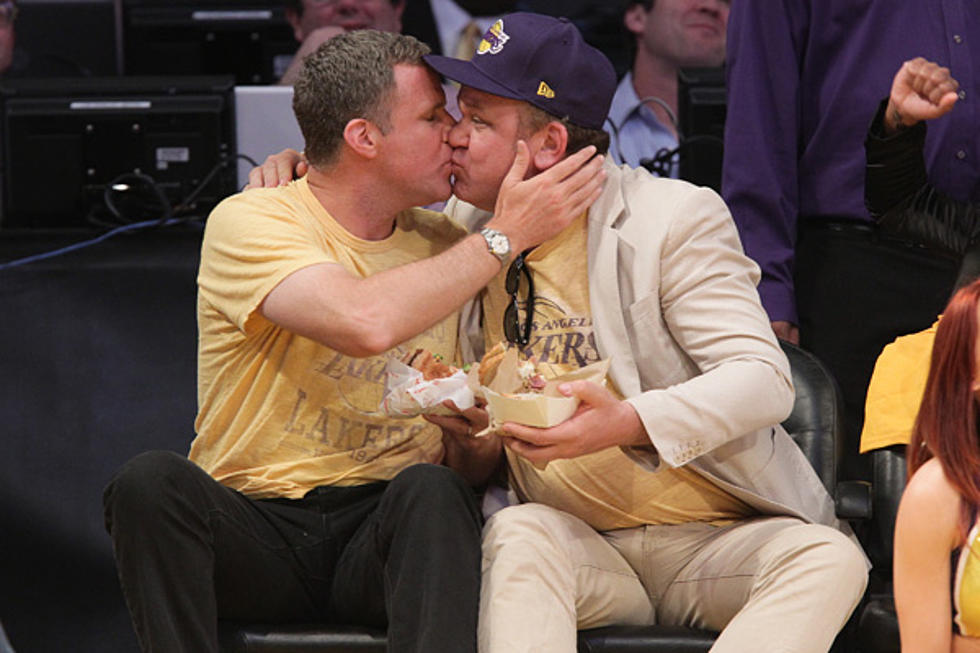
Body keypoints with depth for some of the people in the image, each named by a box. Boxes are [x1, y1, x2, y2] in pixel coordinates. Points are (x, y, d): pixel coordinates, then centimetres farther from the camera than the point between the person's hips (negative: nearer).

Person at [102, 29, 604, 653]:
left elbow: (467, 460, 14)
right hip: (253, 526, -3)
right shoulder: (249, 221, -7)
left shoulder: (443, 245, 10)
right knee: (152, 481, -32)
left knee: (432, 489, -30)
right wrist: (504, 236, -17)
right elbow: (367, 323, -28)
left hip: (389, 530, 3)